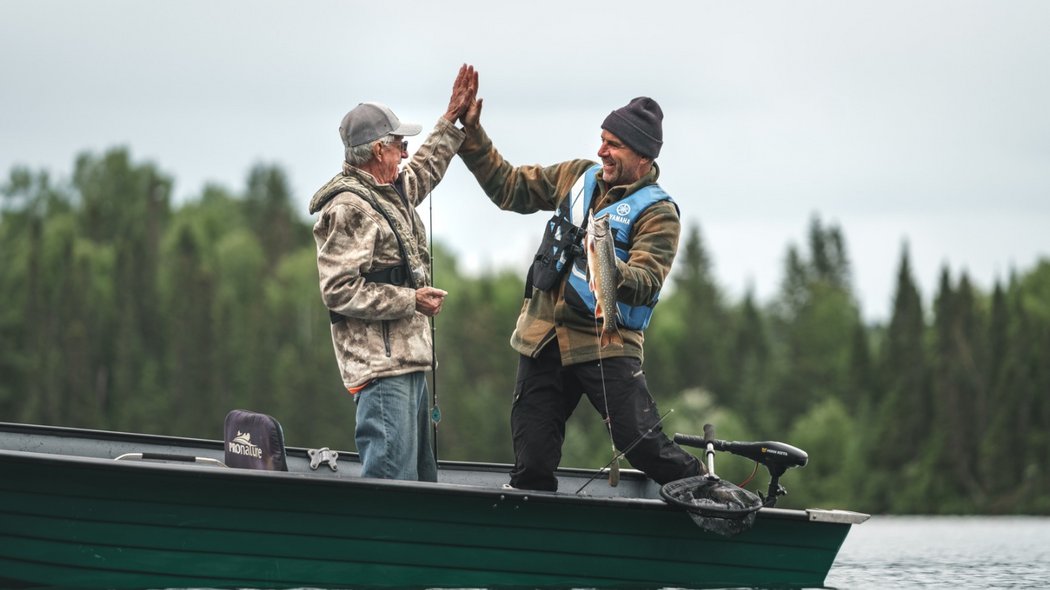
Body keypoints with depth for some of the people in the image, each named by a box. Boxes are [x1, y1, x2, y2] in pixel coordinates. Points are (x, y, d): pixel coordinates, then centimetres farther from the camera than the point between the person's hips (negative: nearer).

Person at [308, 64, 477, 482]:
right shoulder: (348, 209, -15)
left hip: (407, 359, 11)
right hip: (381, 366, -11)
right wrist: (411, 301, -17)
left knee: (419, 476, 12)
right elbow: (340, 291, -21)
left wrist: (452, 120, 37)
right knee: (392, 478, -17)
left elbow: (423, 171, 41)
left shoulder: (392, 191, 17)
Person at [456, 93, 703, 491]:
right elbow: (509, 188, 20)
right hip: (542, 339, 5)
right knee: (532, 463, 5)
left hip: (605, 344, -5)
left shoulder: (656, 212, -7)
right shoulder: (577, 176, 11)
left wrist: (612, 271, -40)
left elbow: (646, 283, -19)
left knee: (645, 447, -14)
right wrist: (473, 136, 11)